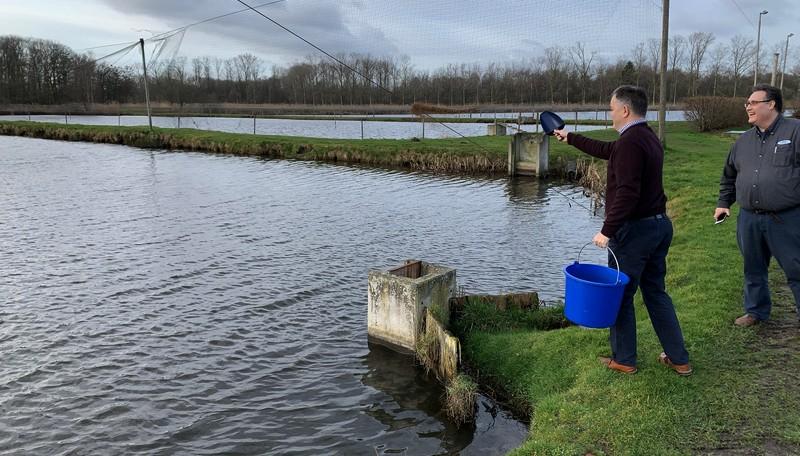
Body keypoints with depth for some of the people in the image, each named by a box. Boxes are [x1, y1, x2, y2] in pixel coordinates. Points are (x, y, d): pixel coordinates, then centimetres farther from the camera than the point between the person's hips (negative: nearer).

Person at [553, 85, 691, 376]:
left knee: (620, 295, 4)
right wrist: (570, 139, 36)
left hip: (634, 230, -10)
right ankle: (678, 359, 22)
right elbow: (606, 150, 28)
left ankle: (623, 360, 16)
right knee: (656, 293, 17)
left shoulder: (629, 142, -18)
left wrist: (607, 230, -25)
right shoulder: (649, 138, 14)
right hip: (660, 224, 10)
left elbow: (627, 193, -28)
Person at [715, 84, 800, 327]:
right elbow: (729, 176, 24)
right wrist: (723, 203, 19)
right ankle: (756, 311, 35)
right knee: (754, 270, 18)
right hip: (749, 219, 6)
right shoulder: (744, 140, 12)